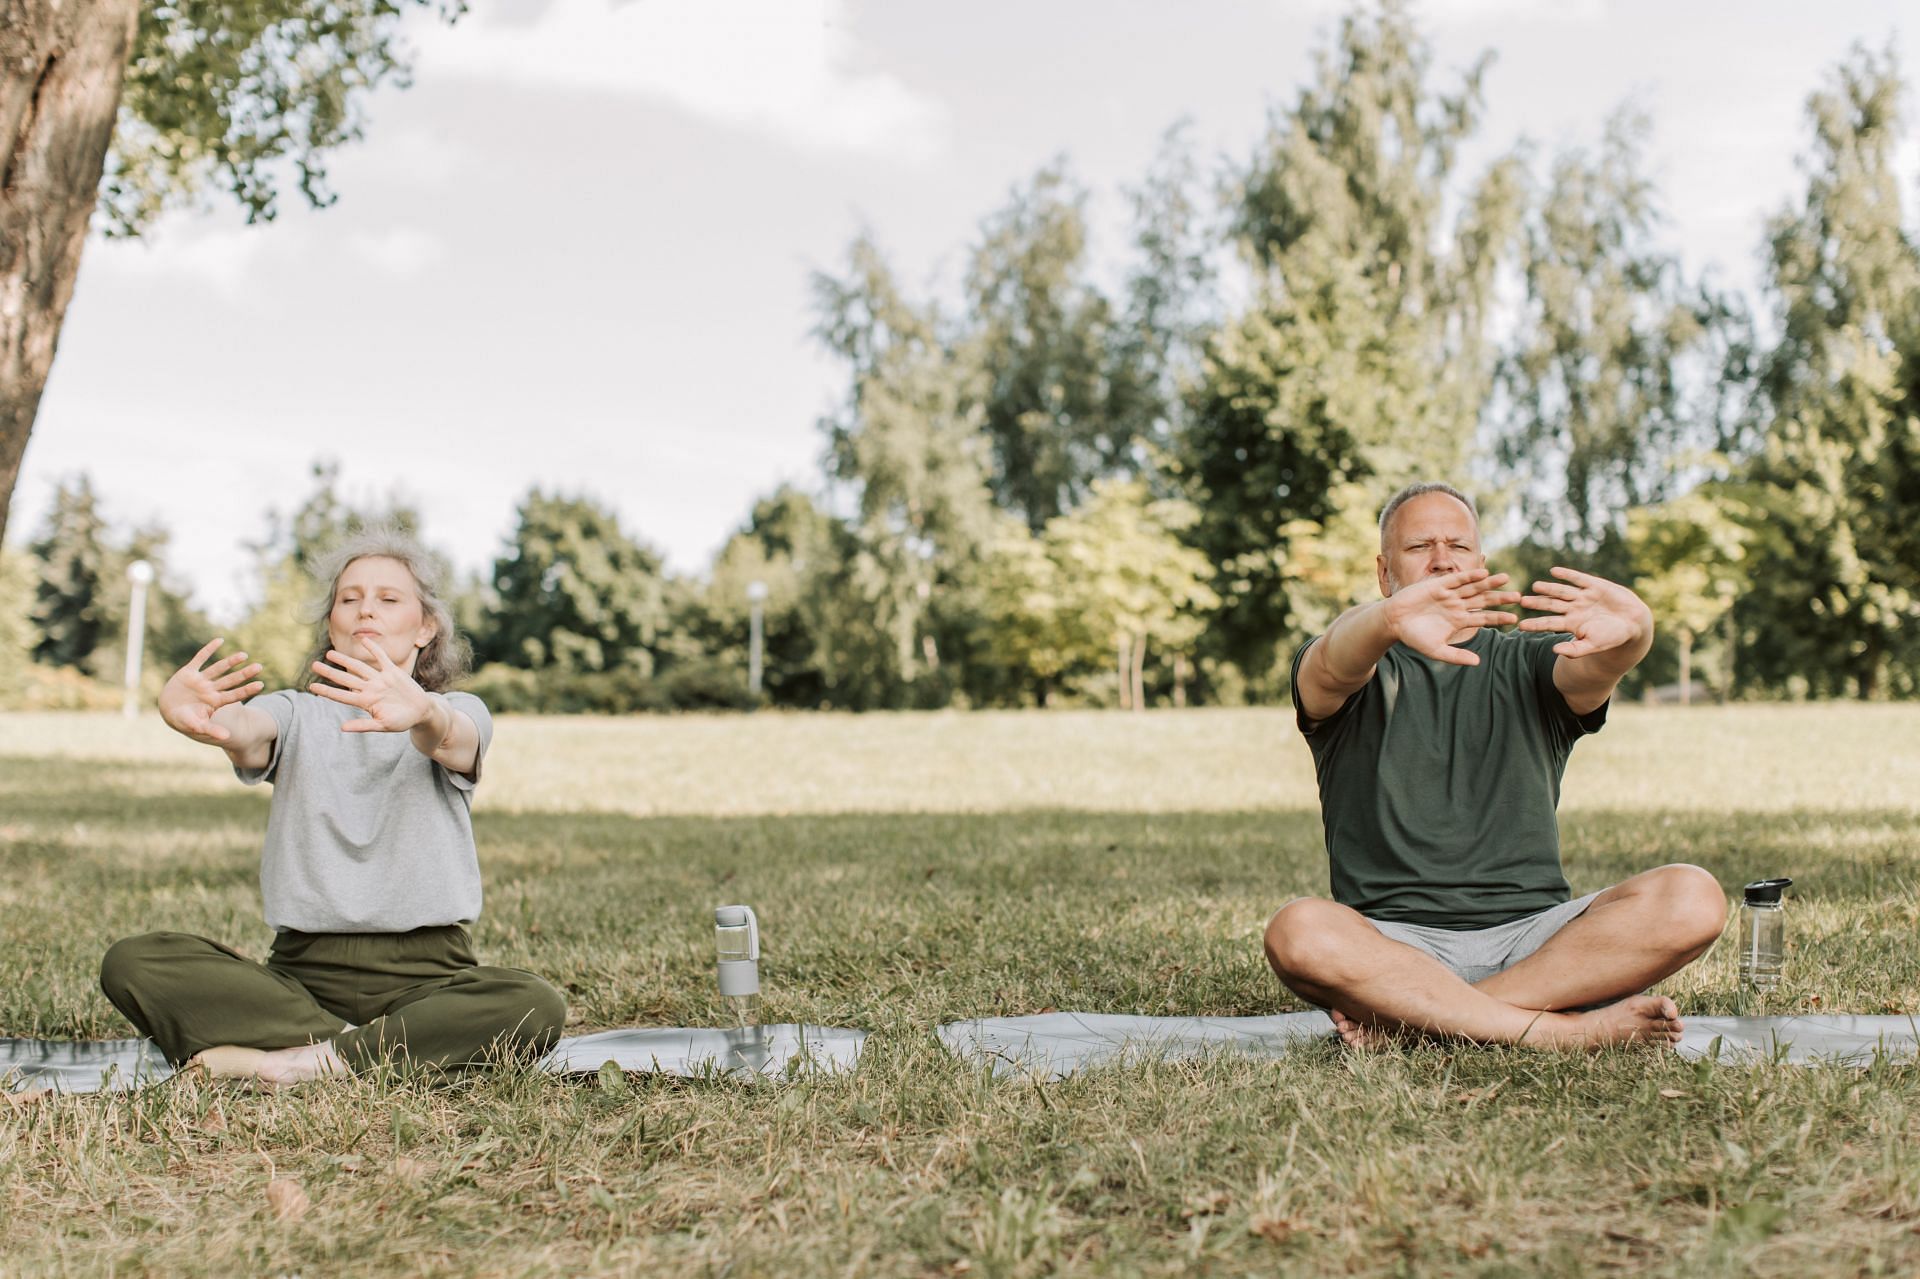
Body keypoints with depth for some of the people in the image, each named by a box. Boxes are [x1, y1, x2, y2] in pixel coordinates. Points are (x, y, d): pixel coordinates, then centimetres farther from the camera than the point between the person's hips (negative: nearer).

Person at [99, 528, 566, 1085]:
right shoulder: (296, 713, 12)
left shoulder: (460, 714, 8)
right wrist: (193, 716, -39)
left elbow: (448, 738, -18)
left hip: (425, 977, -1)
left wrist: (422, 715, -45)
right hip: (303, 971, 2)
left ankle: (300, 1061, -26)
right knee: (132, 962, -22)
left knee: (534, 1006, -33)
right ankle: (359, 1046, -26)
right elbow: (246, 730, -13)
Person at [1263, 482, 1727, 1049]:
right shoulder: (1357, 671, 9)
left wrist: (1629, 631, -34)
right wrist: (1390, 620, -42)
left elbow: (1587, 669, -8)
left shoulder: (1527, 666, 16)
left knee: (1692, 900, -22)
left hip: (1530, 934, 3)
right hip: (1394, 940, -2)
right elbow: (1336, 660, -17)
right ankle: (1562, 1030, -28)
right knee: (1298, 933, -33)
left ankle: (1410, 1016, -24)